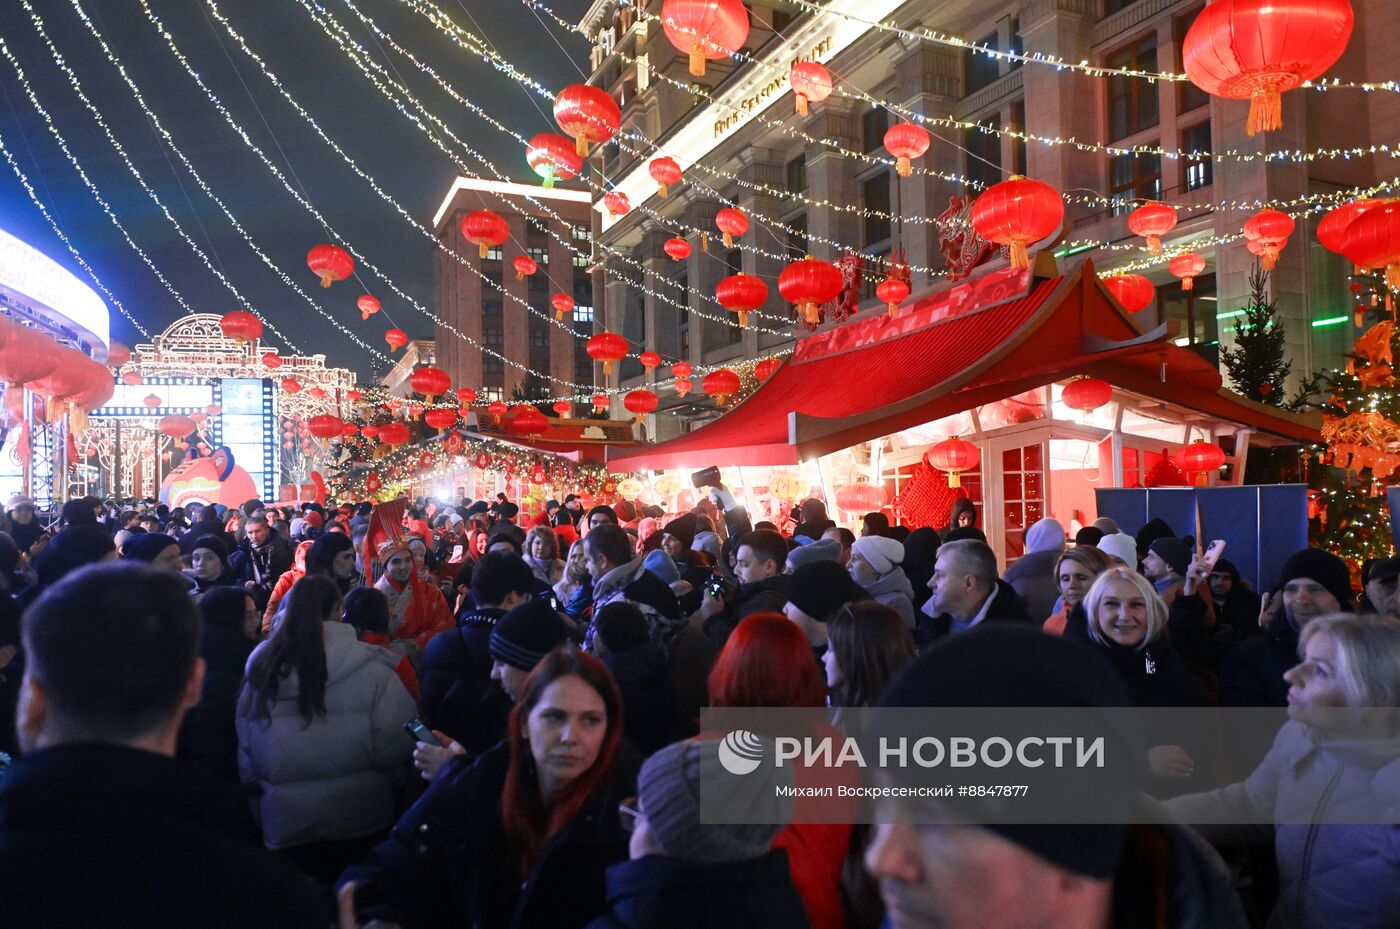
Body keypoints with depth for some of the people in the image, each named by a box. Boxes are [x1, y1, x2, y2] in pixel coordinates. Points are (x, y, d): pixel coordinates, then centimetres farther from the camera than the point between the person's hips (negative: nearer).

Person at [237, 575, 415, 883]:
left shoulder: (260, 670, -3)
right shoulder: (371, 671, -15)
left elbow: (244, 754, 5)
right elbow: (397, 746, -16)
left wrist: (258, 811, 18)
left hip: (283, 826, 3)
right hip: (359, 823, -3)